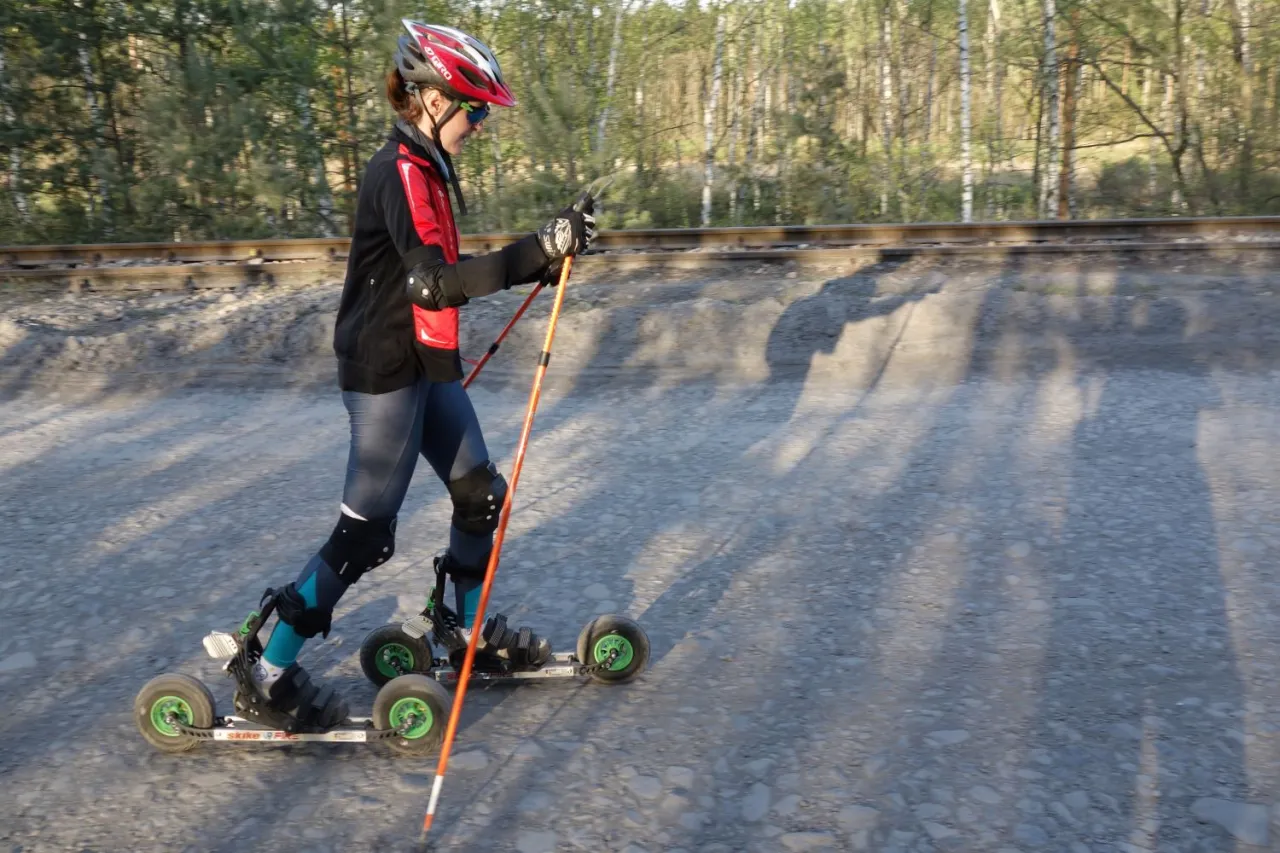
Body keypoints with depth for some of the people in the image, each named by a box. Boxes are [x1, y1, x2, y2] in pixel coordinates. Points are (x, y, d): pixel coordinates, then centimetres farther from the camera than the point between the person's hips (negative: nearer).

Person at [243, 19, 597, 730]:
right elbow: (434, 282, -29)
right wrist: (537, 251, -34)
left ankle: (466, 625, 33)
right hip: (385, 374, -10)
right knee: (366, 532, -3)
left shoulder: (423, 168, 13)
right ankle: (273, 670, 11)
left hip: (427, 368, 10)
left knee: (481, 495, 14)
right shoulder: (401, 171, -17)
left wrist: (540, 258, 10)